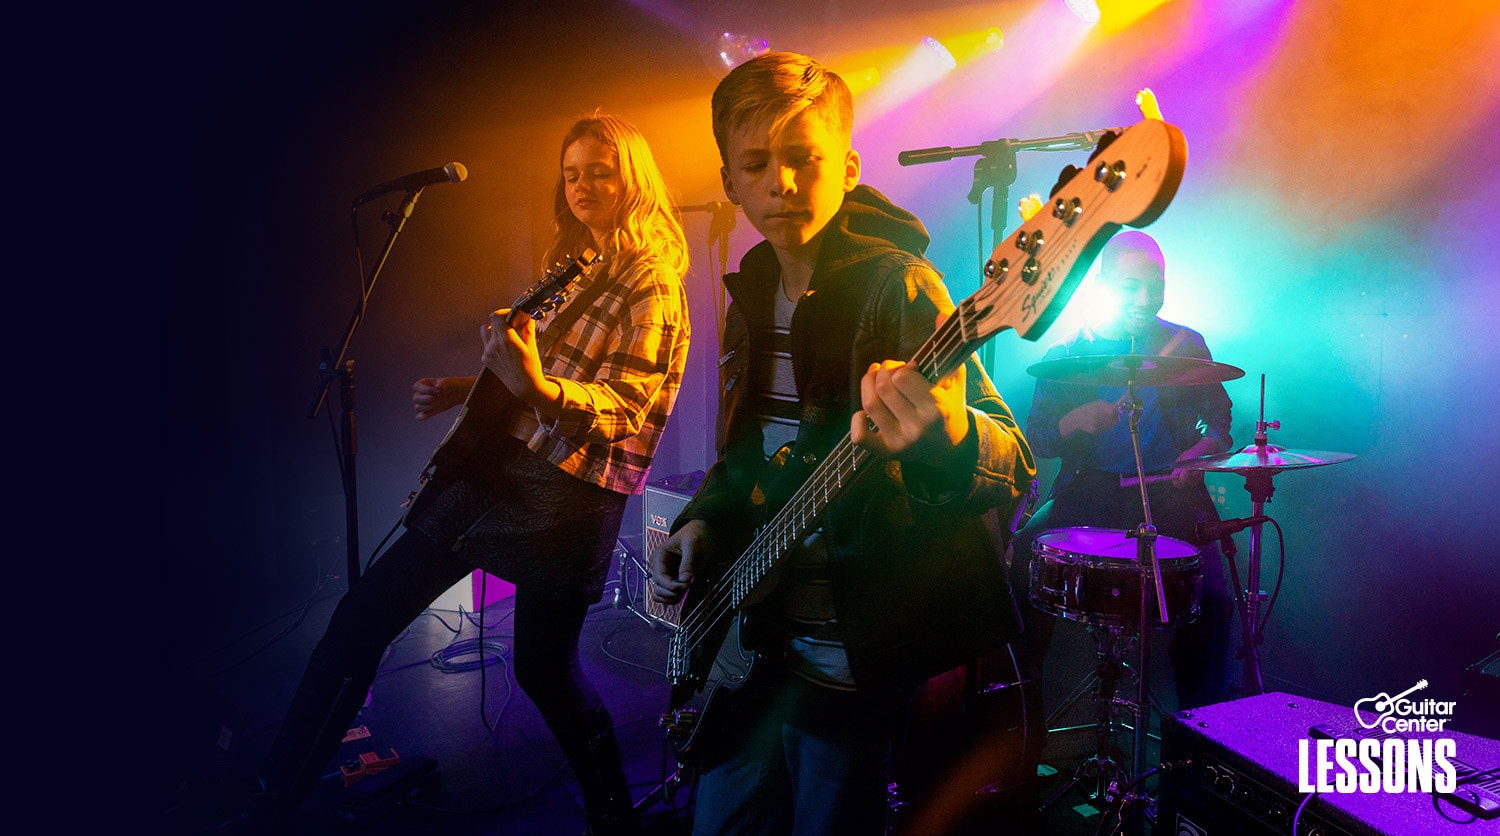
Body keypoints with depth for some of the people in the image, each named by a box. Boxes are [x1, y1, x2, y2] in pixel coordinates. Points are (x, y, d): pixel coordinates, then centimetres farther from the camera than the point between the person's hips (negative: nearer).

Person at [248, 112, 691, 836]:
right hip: (492, 463, 8)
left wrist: (535, 386, -36)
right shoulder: (571, 267, 15)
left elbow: (623, 406, -19)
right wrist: (465, 390, 16)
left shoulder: (653, 284, -9)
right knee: (362, 616, 6)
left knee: (544, 667, 4)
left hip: (568, 495, -8)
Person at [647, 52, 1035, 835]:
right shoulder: (751, 293, 6)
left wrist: (946, 440, -48)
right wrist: (701, 524, 1)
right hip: (751, 641, 7)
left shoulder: (896, 285, -15)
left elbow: (1011, 465, -25)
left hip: (859, 662, -6)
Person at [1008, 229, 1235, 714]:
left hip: (1168, 493, 0)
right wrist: (1073, 423, -19)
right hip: (1089, 491, 0)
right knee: (1018, 558, -23)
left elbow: (1220, 421, 14)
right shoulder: (1067, 355, 7)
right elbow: (1035, 438, 3)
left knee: (1212, 599, -23)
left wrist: (1202, 450, -9)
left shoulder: (1187, 346, 9)